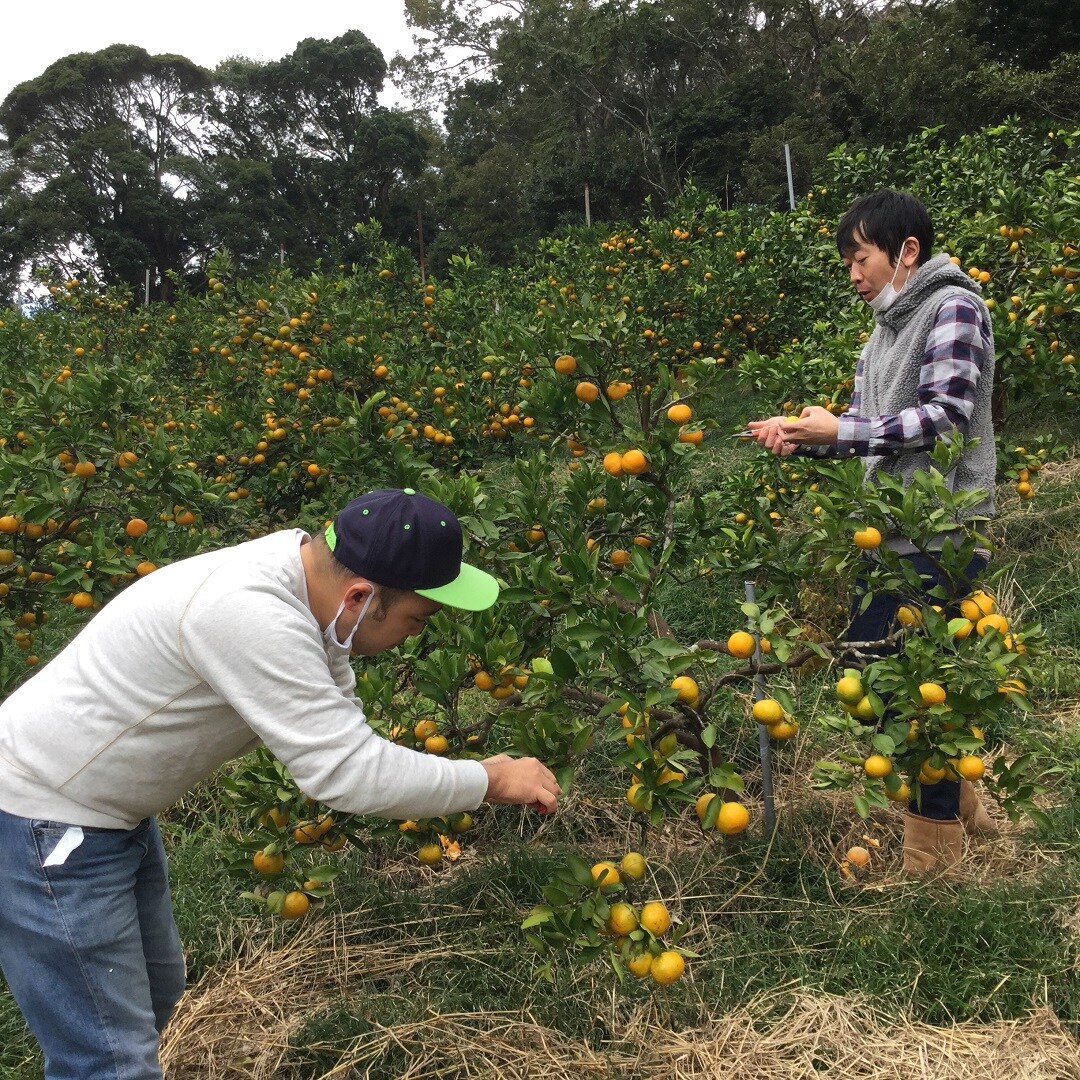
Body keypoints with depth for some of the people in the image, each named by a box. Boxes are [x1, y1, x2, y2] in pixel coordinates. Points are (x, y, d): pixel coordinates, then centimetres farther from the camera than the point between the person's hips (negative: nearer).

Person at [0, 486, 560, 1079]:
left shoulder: (307, 573, -6)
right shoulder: (248, 615, -35)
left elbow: (336, 739, 4)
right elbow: (347, 774, -34)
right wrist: (490, 780, -22)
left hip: (112, 812, 10)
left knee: (155, 990, 24)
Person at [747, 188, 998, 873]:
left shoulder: (953, 307, -8)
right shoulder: (887, 329, 18)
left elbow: (947, 416, -17)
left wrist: (840, 432, -17)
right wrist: (801, 438, -2)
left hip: (942, 535, -9)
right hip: (887, 532, 9)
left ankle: (936, 838, 17)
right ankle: (958, 804, 32)